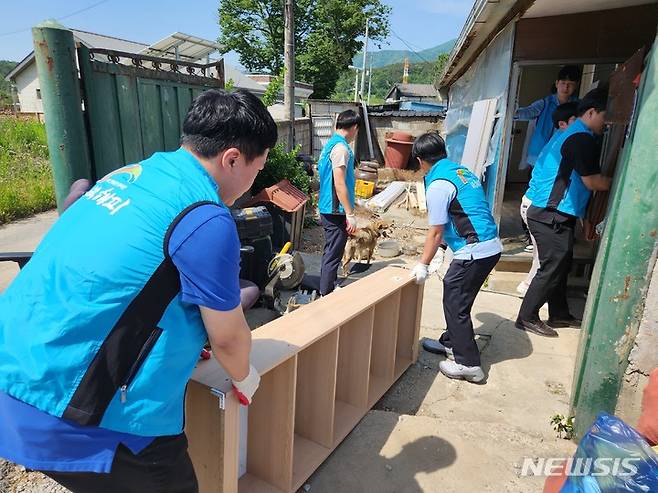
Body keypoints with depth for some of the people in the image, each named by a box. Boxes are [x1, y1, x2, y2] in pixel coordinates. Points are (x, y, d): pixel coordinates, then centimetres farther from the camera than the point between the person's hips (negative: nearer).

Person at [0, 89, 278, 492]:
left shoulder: (133, 173, 5)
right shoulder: (206, 221, -22)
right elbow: (228, 338, -9)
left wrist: (189, 342, 31)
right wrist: (245, 377, 13)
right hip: (70, 414, -9)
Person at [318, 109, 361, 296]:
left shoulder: (329, 144, 13)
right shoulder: (341, 148, -17)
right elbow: (339, 184, -22)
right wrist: (350, 214, -20)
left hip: (327, 208, 10)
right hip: (337, 211, -10)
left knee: (330, 251, 21)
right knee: (333, 254, -2)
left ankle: (327, 290, 35)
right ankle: (326, 296, 7)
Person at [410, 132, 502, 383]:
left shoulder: (438, 185, -14)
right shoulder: (463, 172, 14)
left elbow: (436, 232, -11)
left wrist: (423, 265, -1)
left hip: (474, 252, -9)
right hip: (491, 247, 9)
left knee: (455, 303, 3)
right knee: (455, 297, 21)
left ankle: (468, 364, 11)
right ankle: (451, 342, 36)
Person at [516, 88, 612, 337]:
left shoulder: (569, 134, 18)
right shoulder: (582, 139, -14)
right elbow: (592, 181, -15)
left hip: (548, 213, 10)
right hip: (552, 216, -10)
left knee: (560, 265, 17)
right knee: (552, 268, -3)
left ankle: (559, 314, 29)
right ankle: (527, 318, 6)